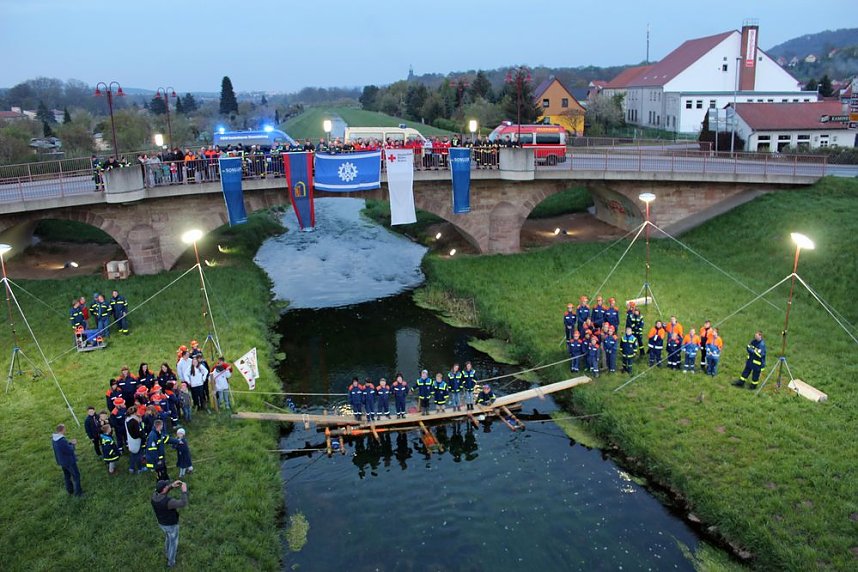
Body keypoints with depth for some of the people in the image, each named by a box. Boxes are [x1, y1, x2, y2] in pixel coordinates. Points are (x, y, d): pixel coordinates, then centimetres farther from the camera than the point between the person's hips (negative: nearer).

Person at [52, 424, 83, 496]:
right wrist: (73, 444, -10)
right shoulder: (62, 441, -35)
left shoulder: (53, 438, -5)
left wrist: (70, 442, 0)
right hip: (69, 461, -9)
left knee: (67, 476, 25)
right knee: (76, 476, 8)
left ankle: (70, 490, 40)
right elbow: (70, 450, -26)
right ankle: (78, 492, 16)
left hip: (61, 461, 9)